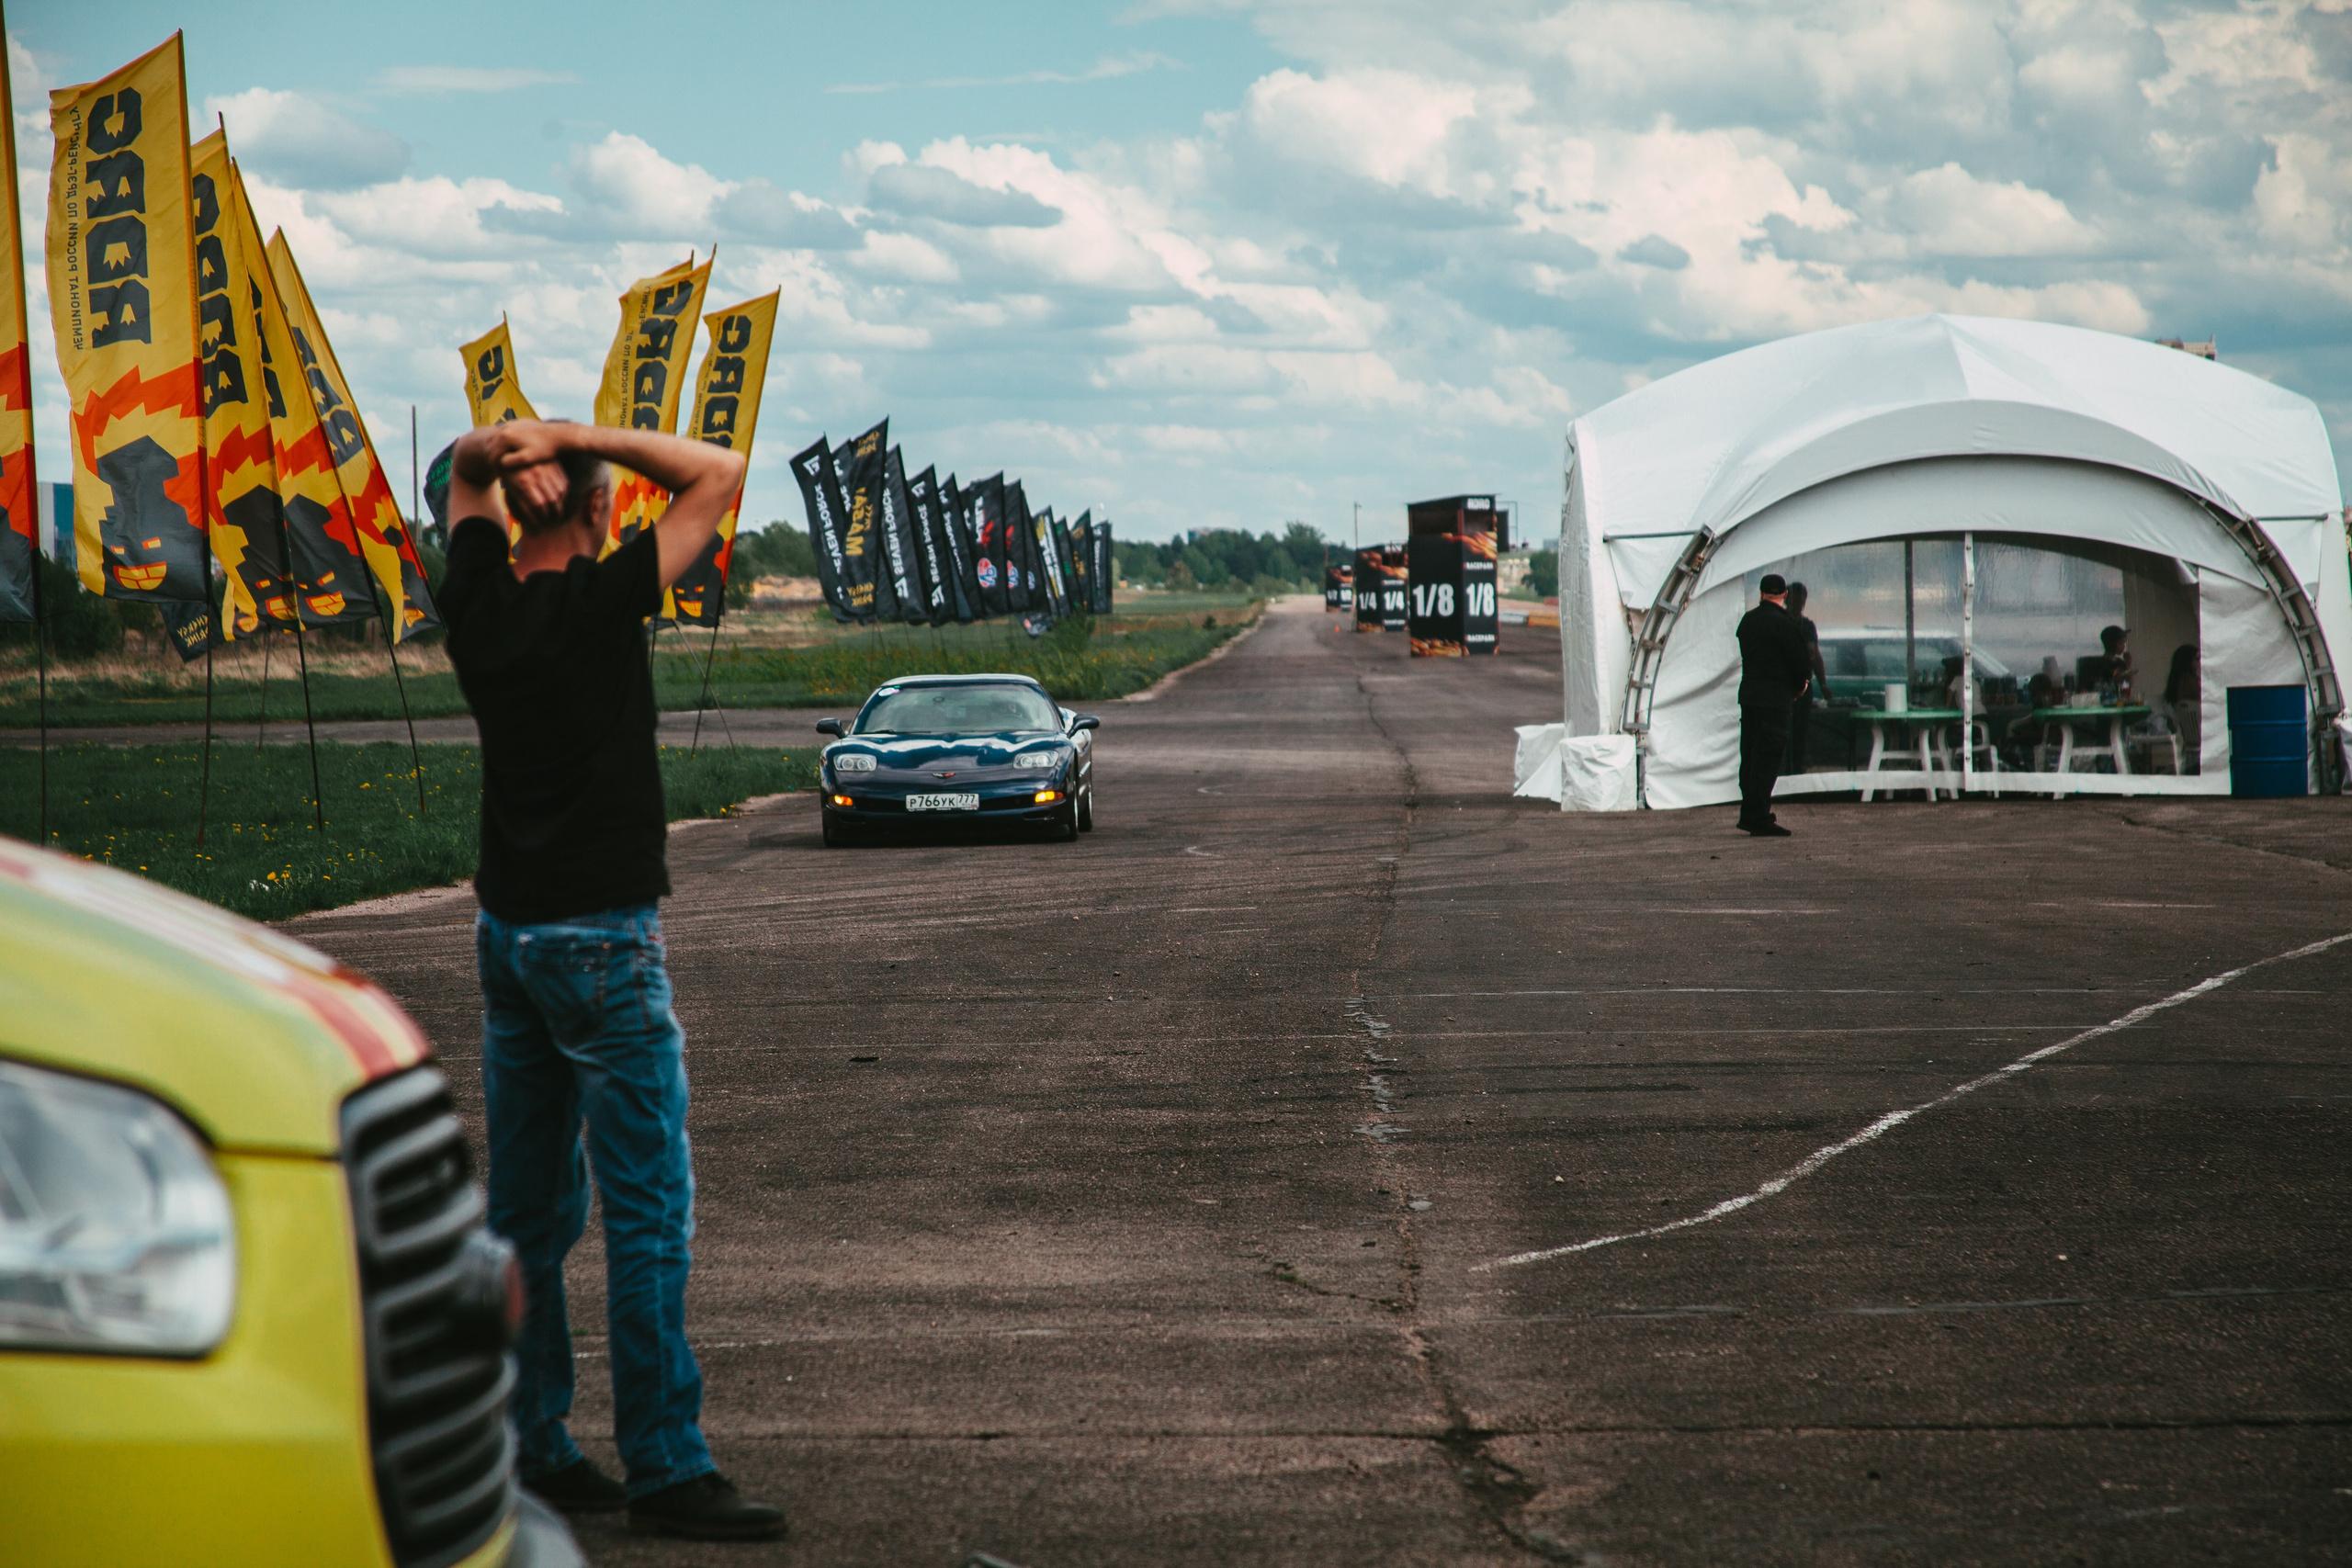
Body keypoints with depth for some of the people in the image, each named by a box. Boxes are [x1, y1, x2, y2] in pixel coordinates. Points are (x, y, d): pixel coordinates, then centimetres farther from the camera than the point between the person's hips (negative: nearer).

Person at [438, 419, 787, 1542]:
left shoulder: (478, 600, 3)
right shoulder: (599, 603, -15)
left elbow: (464, 465, 20)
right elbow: (718, 472, -10)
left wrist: (506, 443, -2)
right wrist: (574, 435, -10)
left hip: (506, 934, 8)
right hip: (601, 941, -7)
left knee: (527, 1209, 12)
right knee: (650, 1209, -5)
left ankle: (530, 1449, 17)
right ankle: (664, 1469, -5)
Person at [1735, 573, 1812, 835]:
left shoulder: (1747, 620, 10)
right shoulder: (1782, 622, -13)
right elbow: (1798, 659, -11)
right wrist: (1800, 685, 11)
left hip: (1748, 694, 7)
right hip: (1774, 698, -7)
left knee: (1750, 757, 13)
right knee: (1766, 759, -6)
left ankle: (1748, 815, 17)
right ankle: (1760, 820, -7)